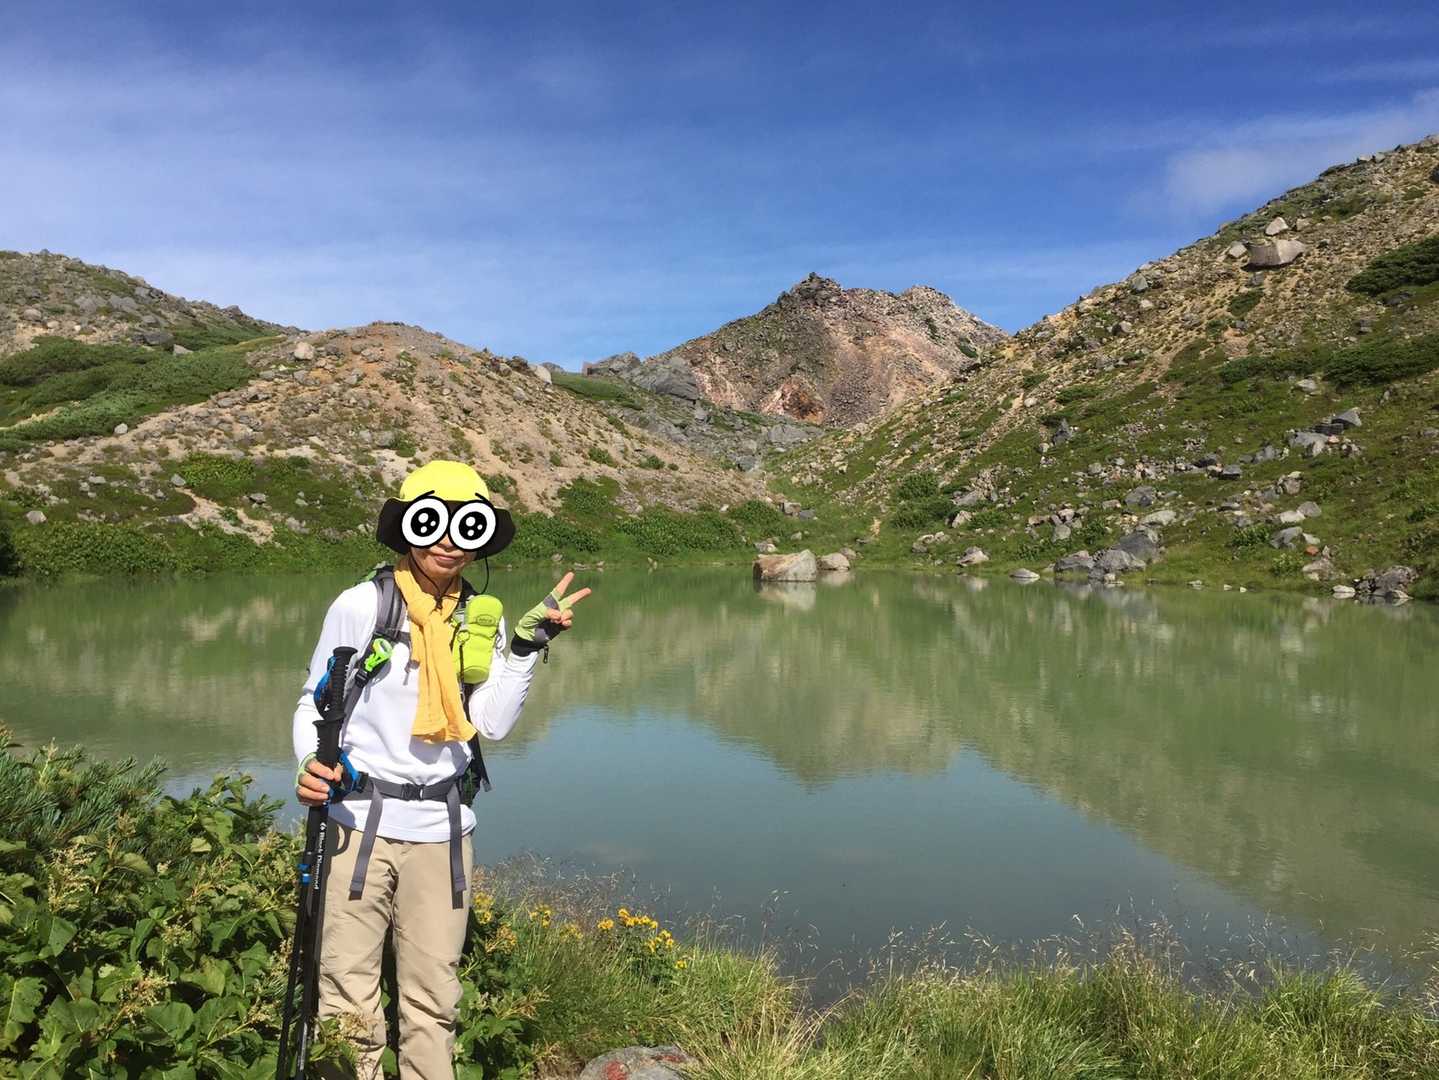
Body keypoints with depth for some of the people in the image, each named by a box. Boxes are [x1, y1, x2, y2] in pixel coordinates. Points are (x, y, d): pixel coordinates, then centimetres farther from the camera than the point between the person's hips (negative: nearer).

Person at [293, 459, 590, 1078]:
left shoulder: (483, 618, 4)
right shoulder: (361, 605, -5)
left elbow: (492, 723, -3)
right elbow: (314, 703, 2)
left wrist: (528, 644, -9)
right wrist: (310, 762, -17)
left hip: (442, 827, 3)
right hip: (359, 819, -2)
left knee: (433, 999, 13)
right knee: (349, 1000, 1)